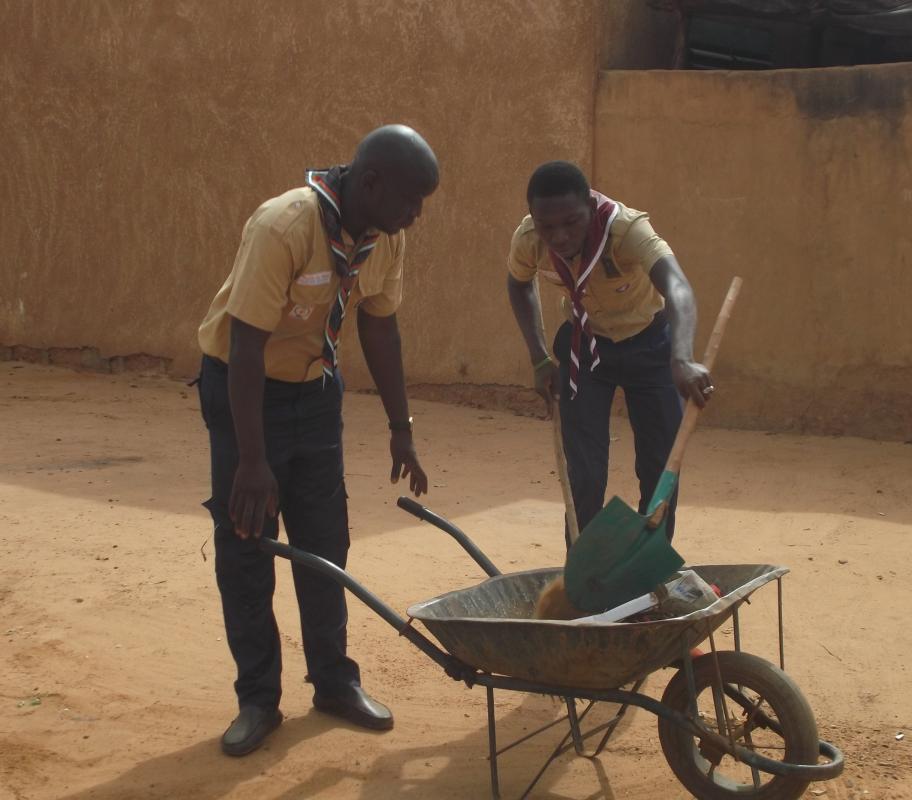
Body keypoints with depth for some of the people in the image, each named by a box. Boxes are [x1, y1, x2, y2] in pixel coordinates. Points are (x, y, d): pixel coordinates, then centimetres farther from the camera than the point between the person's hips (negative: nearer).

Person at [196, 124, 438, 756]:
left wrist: (401, 430, 5)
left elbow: (380, 329, 4)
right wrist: (252, 462, -30)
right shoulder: (282, 227, -30)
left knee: (325, 542, 8)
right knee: (246, 544, -1)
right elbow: (245, 344, -30)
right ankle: (258, 699, 11)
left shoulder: (386, 237, -9)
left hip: (315, 387, 6)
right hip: (242, 385, -6)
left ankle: (335, 680, 22)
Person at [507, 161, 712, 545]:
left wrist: (682, 359, -72)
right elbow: (519, 285, 1)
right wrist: (540, 358, -6)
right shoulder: (528, 240, -24)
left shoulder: (626, 228, -37)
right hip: (584, 344, 2)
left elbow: (676, 286, -55)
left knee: (660, 471, 2)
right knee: (584, 476, -4)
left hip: (649, 343, -2)